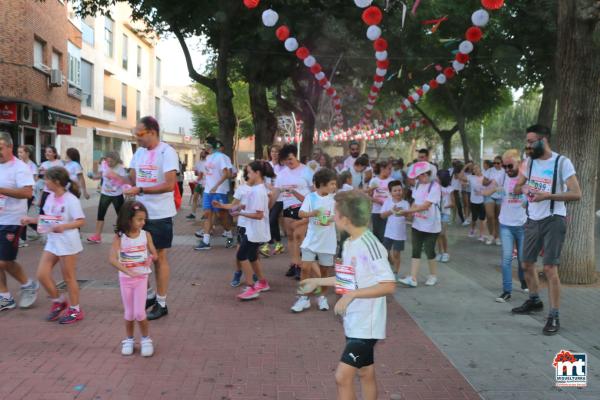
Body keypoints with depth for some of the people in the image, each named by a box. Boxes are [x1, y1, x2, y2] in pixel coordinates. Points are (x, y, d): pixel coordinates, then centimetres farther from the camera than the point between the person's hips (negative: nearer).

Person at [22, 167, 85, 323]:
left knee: (68, 277, 4)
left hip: (67, 242, -7)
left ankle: (75, 310, 20)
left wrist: (63, 226, -32)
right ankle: (58, 301, 26)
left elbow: (81, 221, -20)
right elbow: (47, 218, 15)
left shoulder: (71, 199, -18)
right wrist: (30, 219, 7)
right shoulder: (50, 197, 4)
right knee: (42, 274, 5)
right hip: (52, 241, 7)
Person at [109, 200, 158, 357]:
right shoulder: (119, 237, -13)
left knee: (139, 312, -6)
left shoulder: (146, 235, -6)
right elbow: (112, 259, -21)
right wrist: (128, 272, -32)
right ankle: (129, 340, 31)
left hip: (141, 278, 0)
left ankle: (146, 339, 16)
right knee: (129, 313, 10)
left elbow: (155, 254, 2)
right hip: (125, 279, 0)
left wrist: (151, 258, -22)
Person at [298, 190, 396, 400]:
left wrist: (351, 295, -28)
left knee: (342, 376, -8)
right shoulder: (349, 243, 5)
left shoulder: (370, 245, -23)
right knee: (365, 373, 19)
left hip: (366, 325, -9)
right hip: (354, 322, 9)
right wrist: (317, 281, 24)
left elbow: (389, 286, -26)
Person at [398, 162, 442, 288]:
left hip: (431, 226, -6)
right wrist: (409, 213, -9)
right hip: (417, 224, 6)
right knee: (416, 251, 4)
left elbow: (425, 206, -23)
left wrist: (406, 211, -23)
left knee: (429, 251, 5)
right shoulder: (418, 184, 4)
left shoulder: (434, 186, -19)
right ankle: (412, 278, 4)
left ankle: (433, 275, 27)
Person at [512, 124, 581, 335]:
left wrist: (548, 195, -27)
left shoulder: (562, 162, -12)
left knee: (550, 268, -9)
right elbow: (516, 187, 17)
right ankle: (534, 300, 36)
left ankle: (554, 316, 0)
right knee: (527, 264, 15)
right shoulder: (530, 162, 7)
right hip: (532, 220, 7)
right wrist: (524, 188, -6)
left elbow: (576, 194, -16)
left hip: (553, 221, -7)